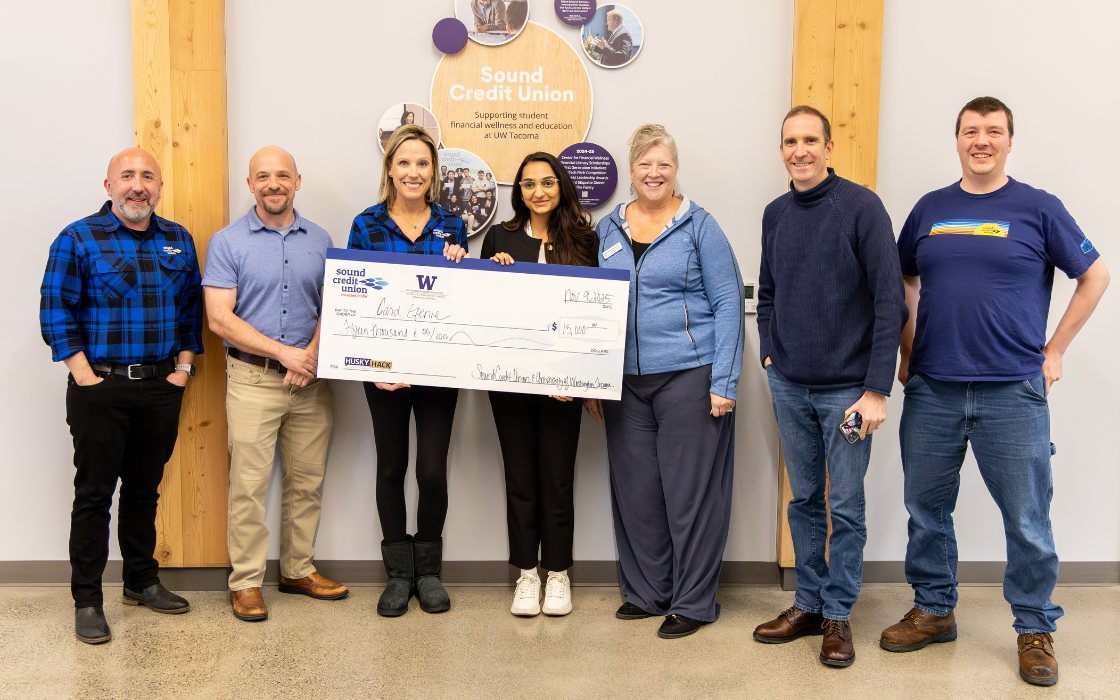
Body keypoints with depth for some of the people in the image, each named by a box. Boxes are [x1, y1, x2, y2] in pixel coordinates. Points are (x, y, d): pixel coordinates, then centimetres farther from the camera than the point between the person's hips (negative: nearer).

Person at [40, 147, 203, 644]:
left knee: (145, 489, 15)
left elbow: (192, 308, 15)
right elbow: (55, 312, -6)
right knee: (94, 494, 1)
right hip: (100, 388, -4)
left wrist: (184, 365, 5)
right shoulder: (78, 240, -4)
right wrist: (85, 375, -12)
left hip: (161, 387, 4)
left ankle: (141, 582, 28)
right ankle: (87, 600, 11)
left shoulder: (178, 240, 10)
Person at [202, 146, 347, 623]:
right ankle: (246, 582, 10)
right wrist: (285, 352, -14)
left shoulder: (320, 240, 9)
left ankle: (298, 569, 25)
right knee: (249, 485, -1)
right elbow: (219, 319, -9)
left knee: (308, 481, 10)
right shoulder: (227, 243, -2)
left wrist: (311, 356, -9)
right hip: (253, 380, -3)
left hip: (311, 381, 4)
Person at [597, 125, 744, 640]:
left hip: (689, 376, -4)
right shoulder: (609, 229, 11)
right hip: (626, 380, 5)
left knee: (690, 489, 1)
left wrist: (724, 382, -12)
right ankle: (645, 592, 26)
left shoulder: (698, 226, -1)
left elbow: (728, 303, -5)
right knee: (635, 488, 10)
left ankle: (692, 602, 15)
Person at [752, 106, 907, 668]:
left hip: (847, 387, -5)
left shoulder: (861, 207, -10)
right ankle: (808, 603, 27)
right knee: (804, 499, 14)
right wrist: (769, 352, 5)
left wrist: (877, 389, -16)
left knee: (845, 506, 4)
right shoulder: (775, 214, 8)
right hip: (789, 385, 5)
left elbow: (890, 300, -13)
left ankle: (838, 614, 18)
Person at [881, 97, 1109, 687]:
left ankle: (1035, 631, 20)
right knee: (926, 510, 12)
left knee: (1027, 521, 3)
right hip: (931, 391, 3)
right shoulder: (930, 208, 9)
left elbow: (1094, 277, 5)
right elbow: (903, 282, 19)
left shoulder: (1037, 208, 0)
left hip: (1013, 393, -3)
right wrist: (908, 354, 10)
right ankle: (933, 610, 29)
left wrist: (1053, 354, 1)